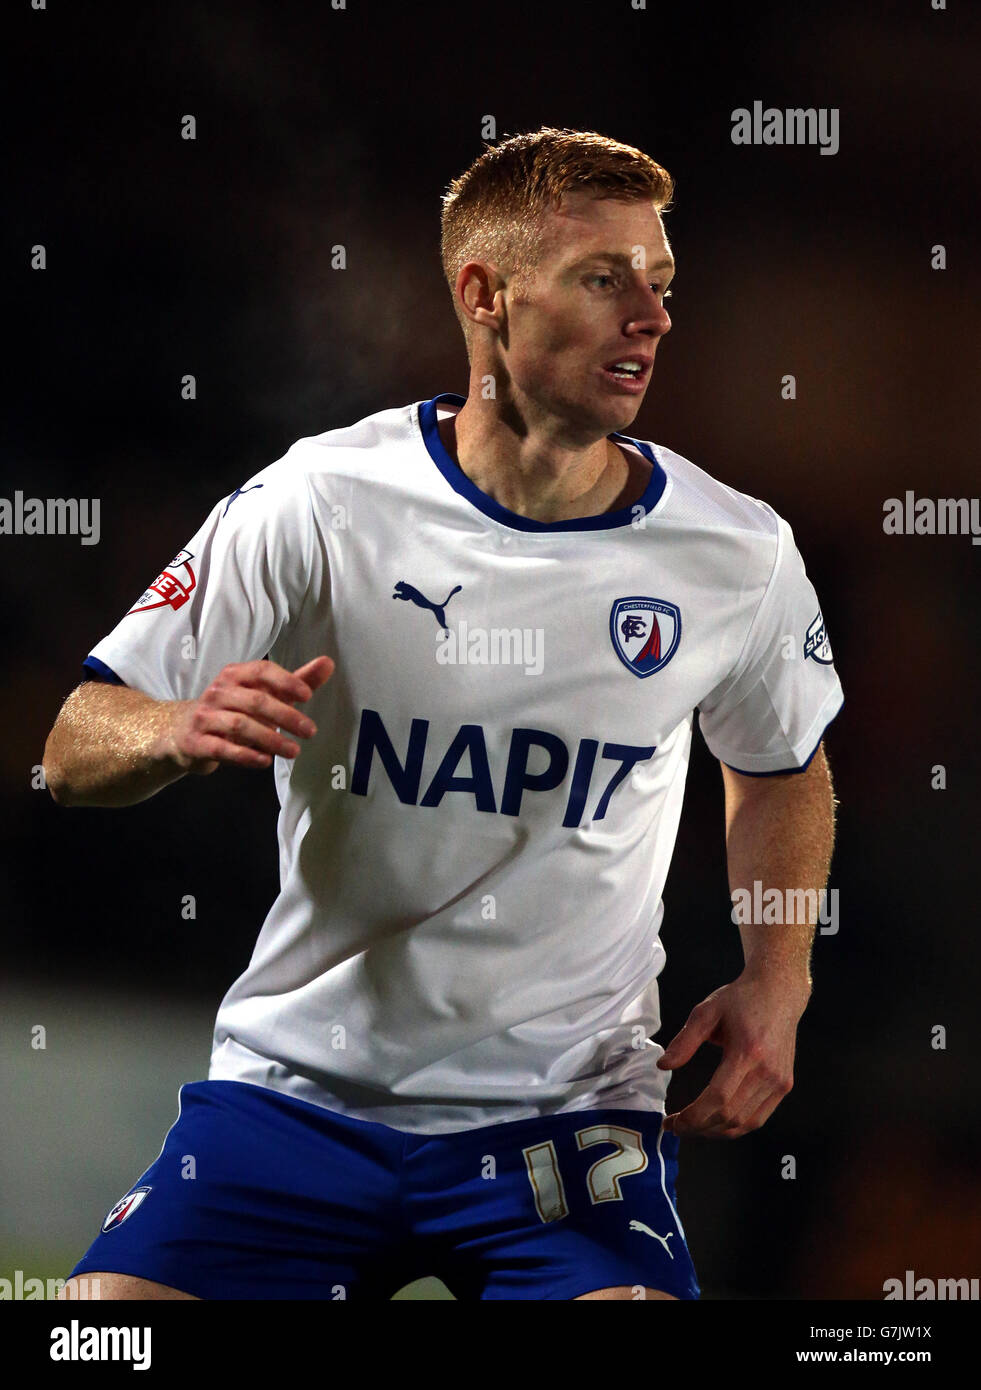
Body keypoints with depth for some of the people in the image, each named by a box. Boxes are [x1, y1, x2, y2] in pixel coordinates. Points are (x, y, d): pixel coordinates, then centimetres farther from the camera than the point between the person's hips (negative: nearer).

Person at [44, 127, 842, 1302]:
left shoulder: (737, 555, -2)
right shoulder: (318, 502, -8)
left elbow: (785, 770, 19)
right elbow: (75, 751, -5)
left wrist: (777, 982, 4)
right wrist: (180, 734, -28)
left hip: (568, 1112, 0)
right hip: (296, 1084, 0)